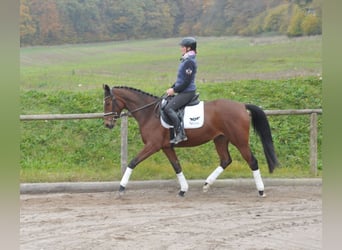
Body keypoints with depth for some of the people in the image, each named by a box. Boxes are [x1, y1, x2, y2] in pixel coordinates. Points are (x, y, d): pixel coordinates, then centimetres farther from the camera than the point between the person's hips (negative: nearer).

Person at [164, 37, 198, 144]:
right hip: (183, 91, 11)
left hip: (187, 92, -11)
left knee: (168, 108, -22)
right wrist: (172, 88, 12)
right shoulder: (186, 60, 14)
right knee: (165, 103, 16)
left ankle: (180, 134, -23)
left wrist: (174, 90, -13)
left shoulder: (189, 61, -18)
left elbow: (186, 82, -21)